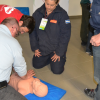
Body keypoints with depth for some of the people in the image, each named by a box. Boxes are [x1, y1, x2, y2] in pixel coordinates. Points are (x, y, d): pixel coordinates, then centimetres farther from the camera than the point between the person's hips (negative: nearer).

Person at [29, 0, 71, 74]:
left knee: (57, 70, -6)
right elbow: (33, 31, 2)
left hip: (56, 48, -3)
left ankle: (61, 57, 25)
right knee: (36, 65, 5)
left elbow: (65, 35, -15)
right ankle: (49, 58, 32)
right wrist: (35, 48, -1)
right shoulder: (38, 13, -6)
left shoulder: (62, 14, -17)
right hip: (42, 47, 4)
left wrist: (59, 53, -13)